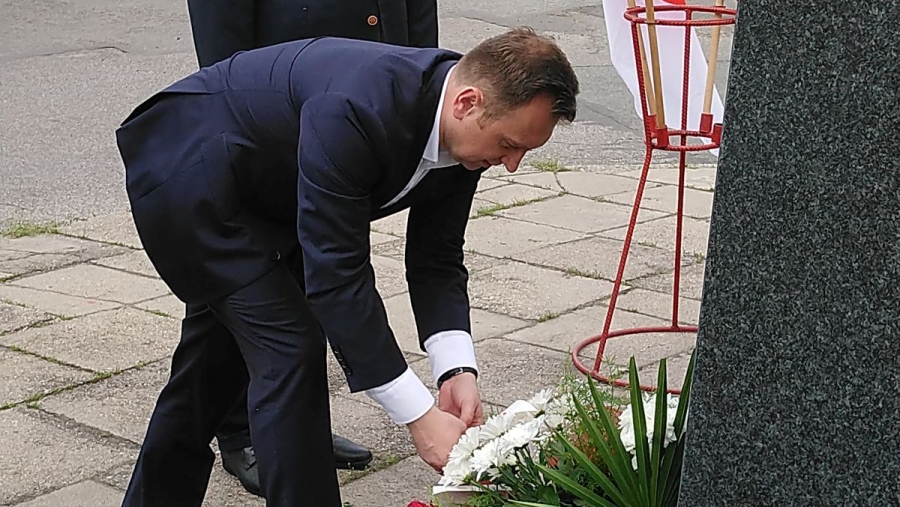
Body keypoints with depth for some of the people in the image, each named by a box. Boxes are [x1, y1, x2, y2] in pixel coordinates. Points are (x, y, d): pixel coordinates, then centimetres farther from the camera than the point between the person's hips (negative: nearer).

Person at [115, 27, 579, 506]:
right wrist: (420, 417, -34)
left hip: (247, 183, 9)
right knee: (290, 345, -15)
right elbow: (336, 276, -36)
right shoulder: (355, 110, -39)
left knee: (222, 347, 21)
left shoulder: (467, 127, -13)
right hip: (185, 165, -9)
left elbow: (436, 261, -7)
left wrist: (457, 371, -23)